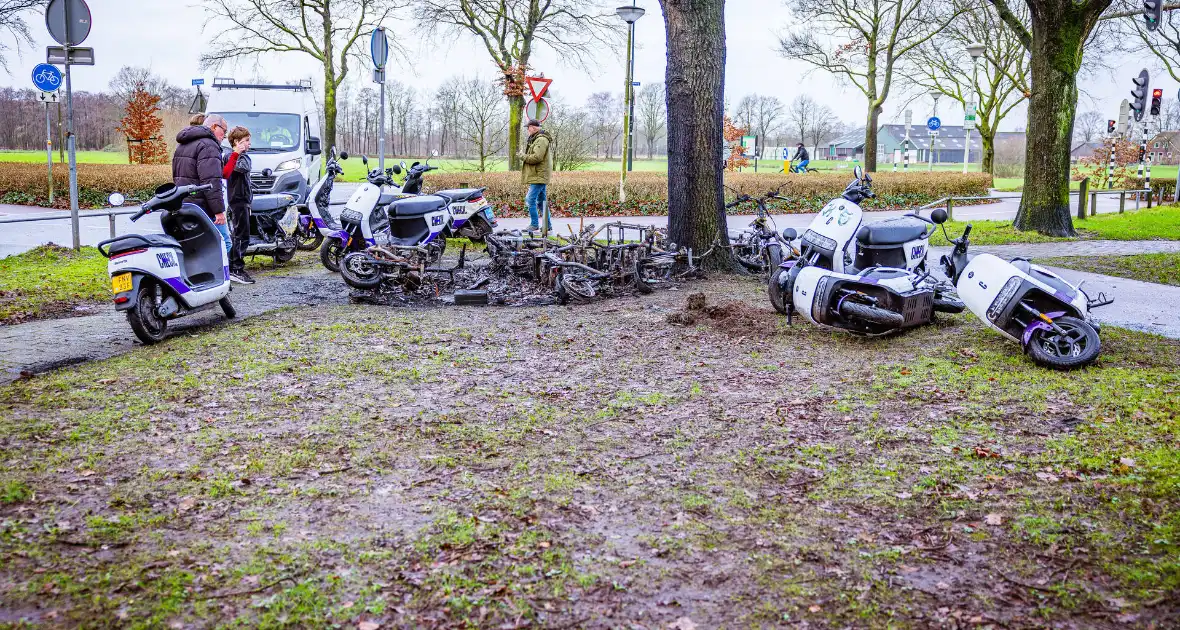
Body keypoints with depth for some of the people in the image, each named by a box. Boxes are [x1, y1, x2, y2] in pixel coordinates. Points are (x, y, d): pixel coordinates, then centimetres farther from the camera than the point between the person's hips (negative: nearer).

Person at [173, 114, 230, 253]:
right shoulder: (208, 145, -11)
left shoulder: (182, 145, 23)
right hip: (202, 207, -9)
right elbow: (211, 181, -21)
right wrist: (219, 209, -22)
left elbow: (176, 176, 29)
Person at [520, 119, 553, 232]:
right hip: (540, 176, 11)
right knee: (541, 200, 13)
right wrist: (525, 156, 7)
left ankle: (534, 224, -5)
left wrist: (523, 156, -10)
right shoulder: (536, 139, 19)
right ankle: (547, 224, 17)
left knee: (531, 199, -10)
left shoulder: (541, 140, -15)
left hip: (539, 176, -11)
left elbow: (536, 157, -23)